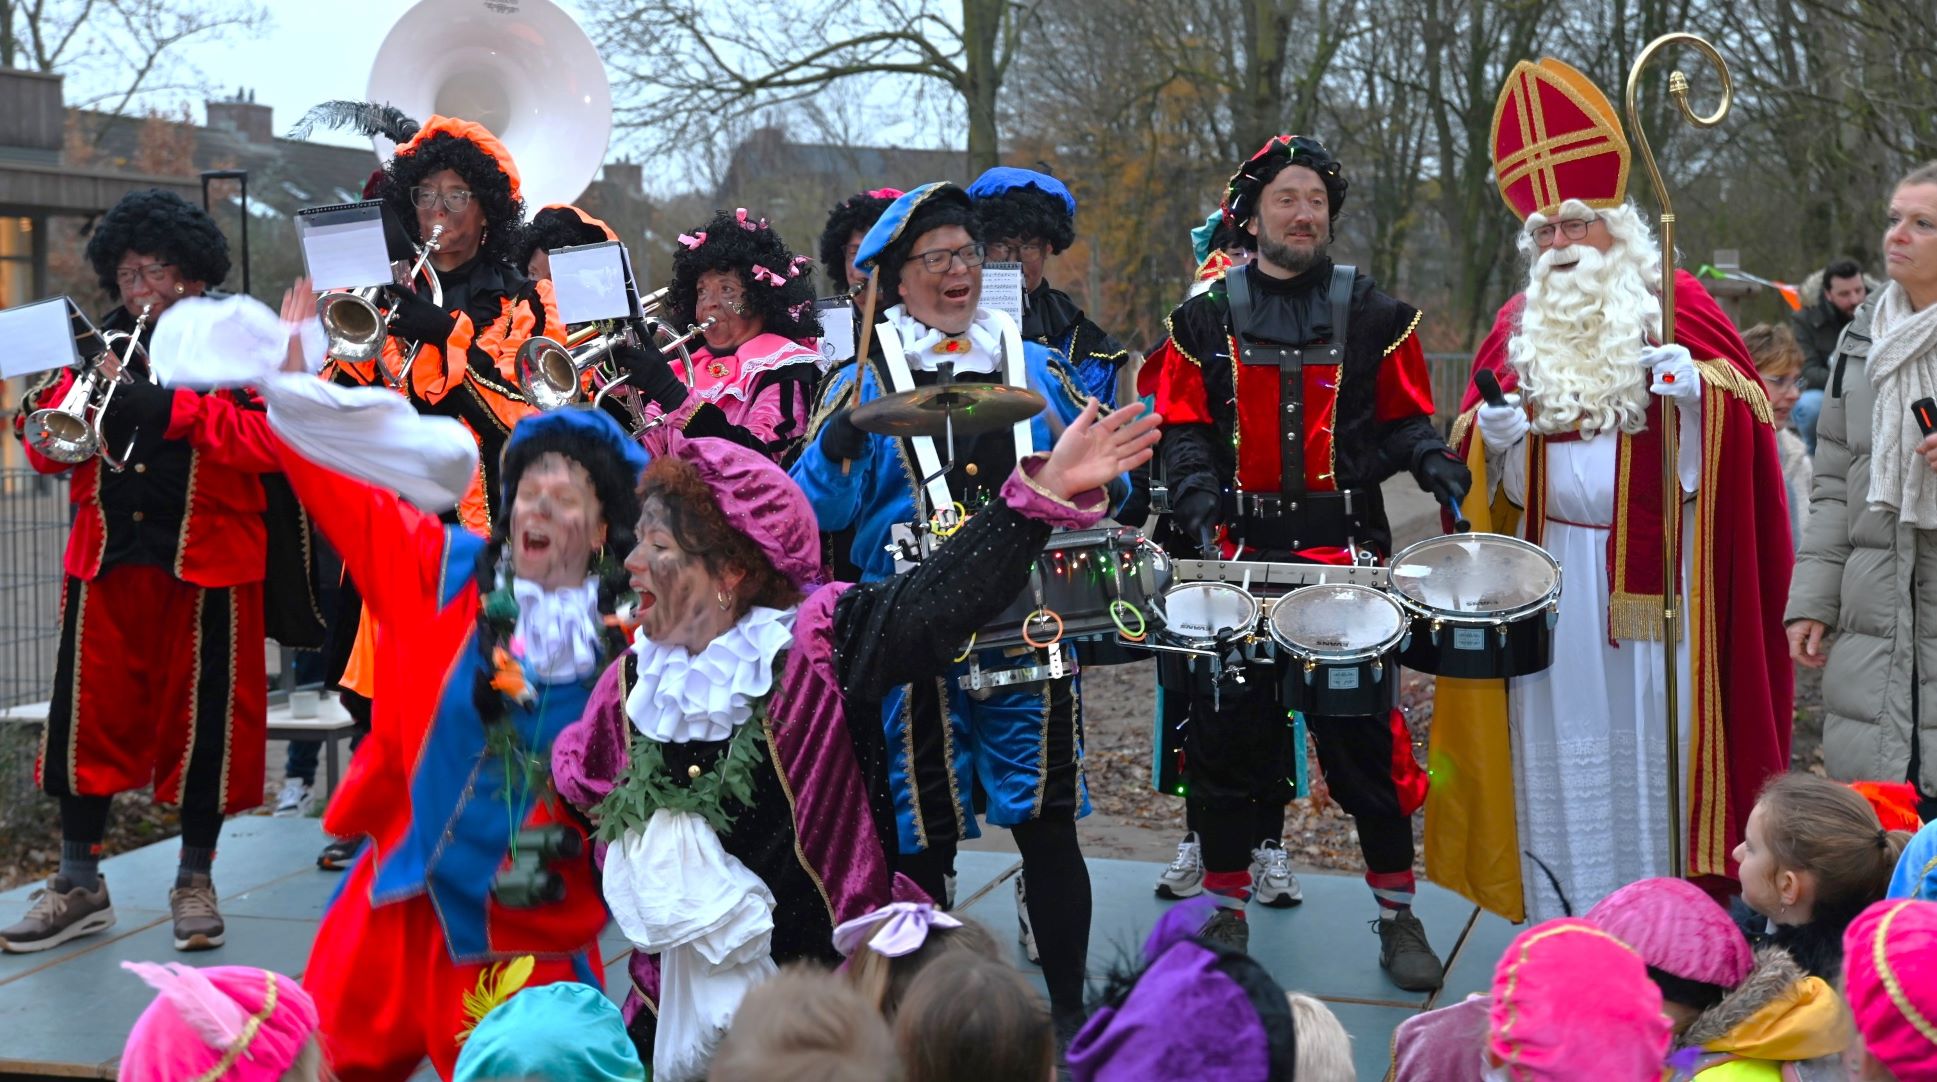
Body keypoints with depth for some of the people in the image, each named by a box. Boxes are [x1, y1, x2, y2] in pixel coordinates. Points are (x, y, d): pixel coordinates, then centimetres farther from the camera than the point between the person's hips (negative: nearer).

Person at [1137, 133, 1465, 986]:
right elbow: (1183, 429, 8)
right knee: (1227, 732, 3)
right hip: (1240, 555, 1)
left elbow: (1404, 420, 11)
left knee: (1366, 735, -2)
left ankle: (1398, 917, 11)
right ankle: (1227, 910, 18)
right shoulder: (1205, 320, 8)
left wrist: (1433, 462, -9)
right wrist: (1196, 491, -11)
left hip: (1344, 556, -1)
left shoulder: (1373, 316, 7)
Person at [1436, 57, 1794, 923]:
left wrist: (1692, 390, -22)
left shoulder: (1678, 307, 0)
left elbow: (1737, 423, -3)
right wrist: (1499, 427, -6)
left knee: (1650, 742, 1)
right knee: (1561, 752, 5)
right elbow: (1481, 460, 15)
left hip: (1653, 575, -3)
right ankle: (1561, 923, 13)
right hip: (1551, 576, 3)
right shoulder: (1518, 329, 12)